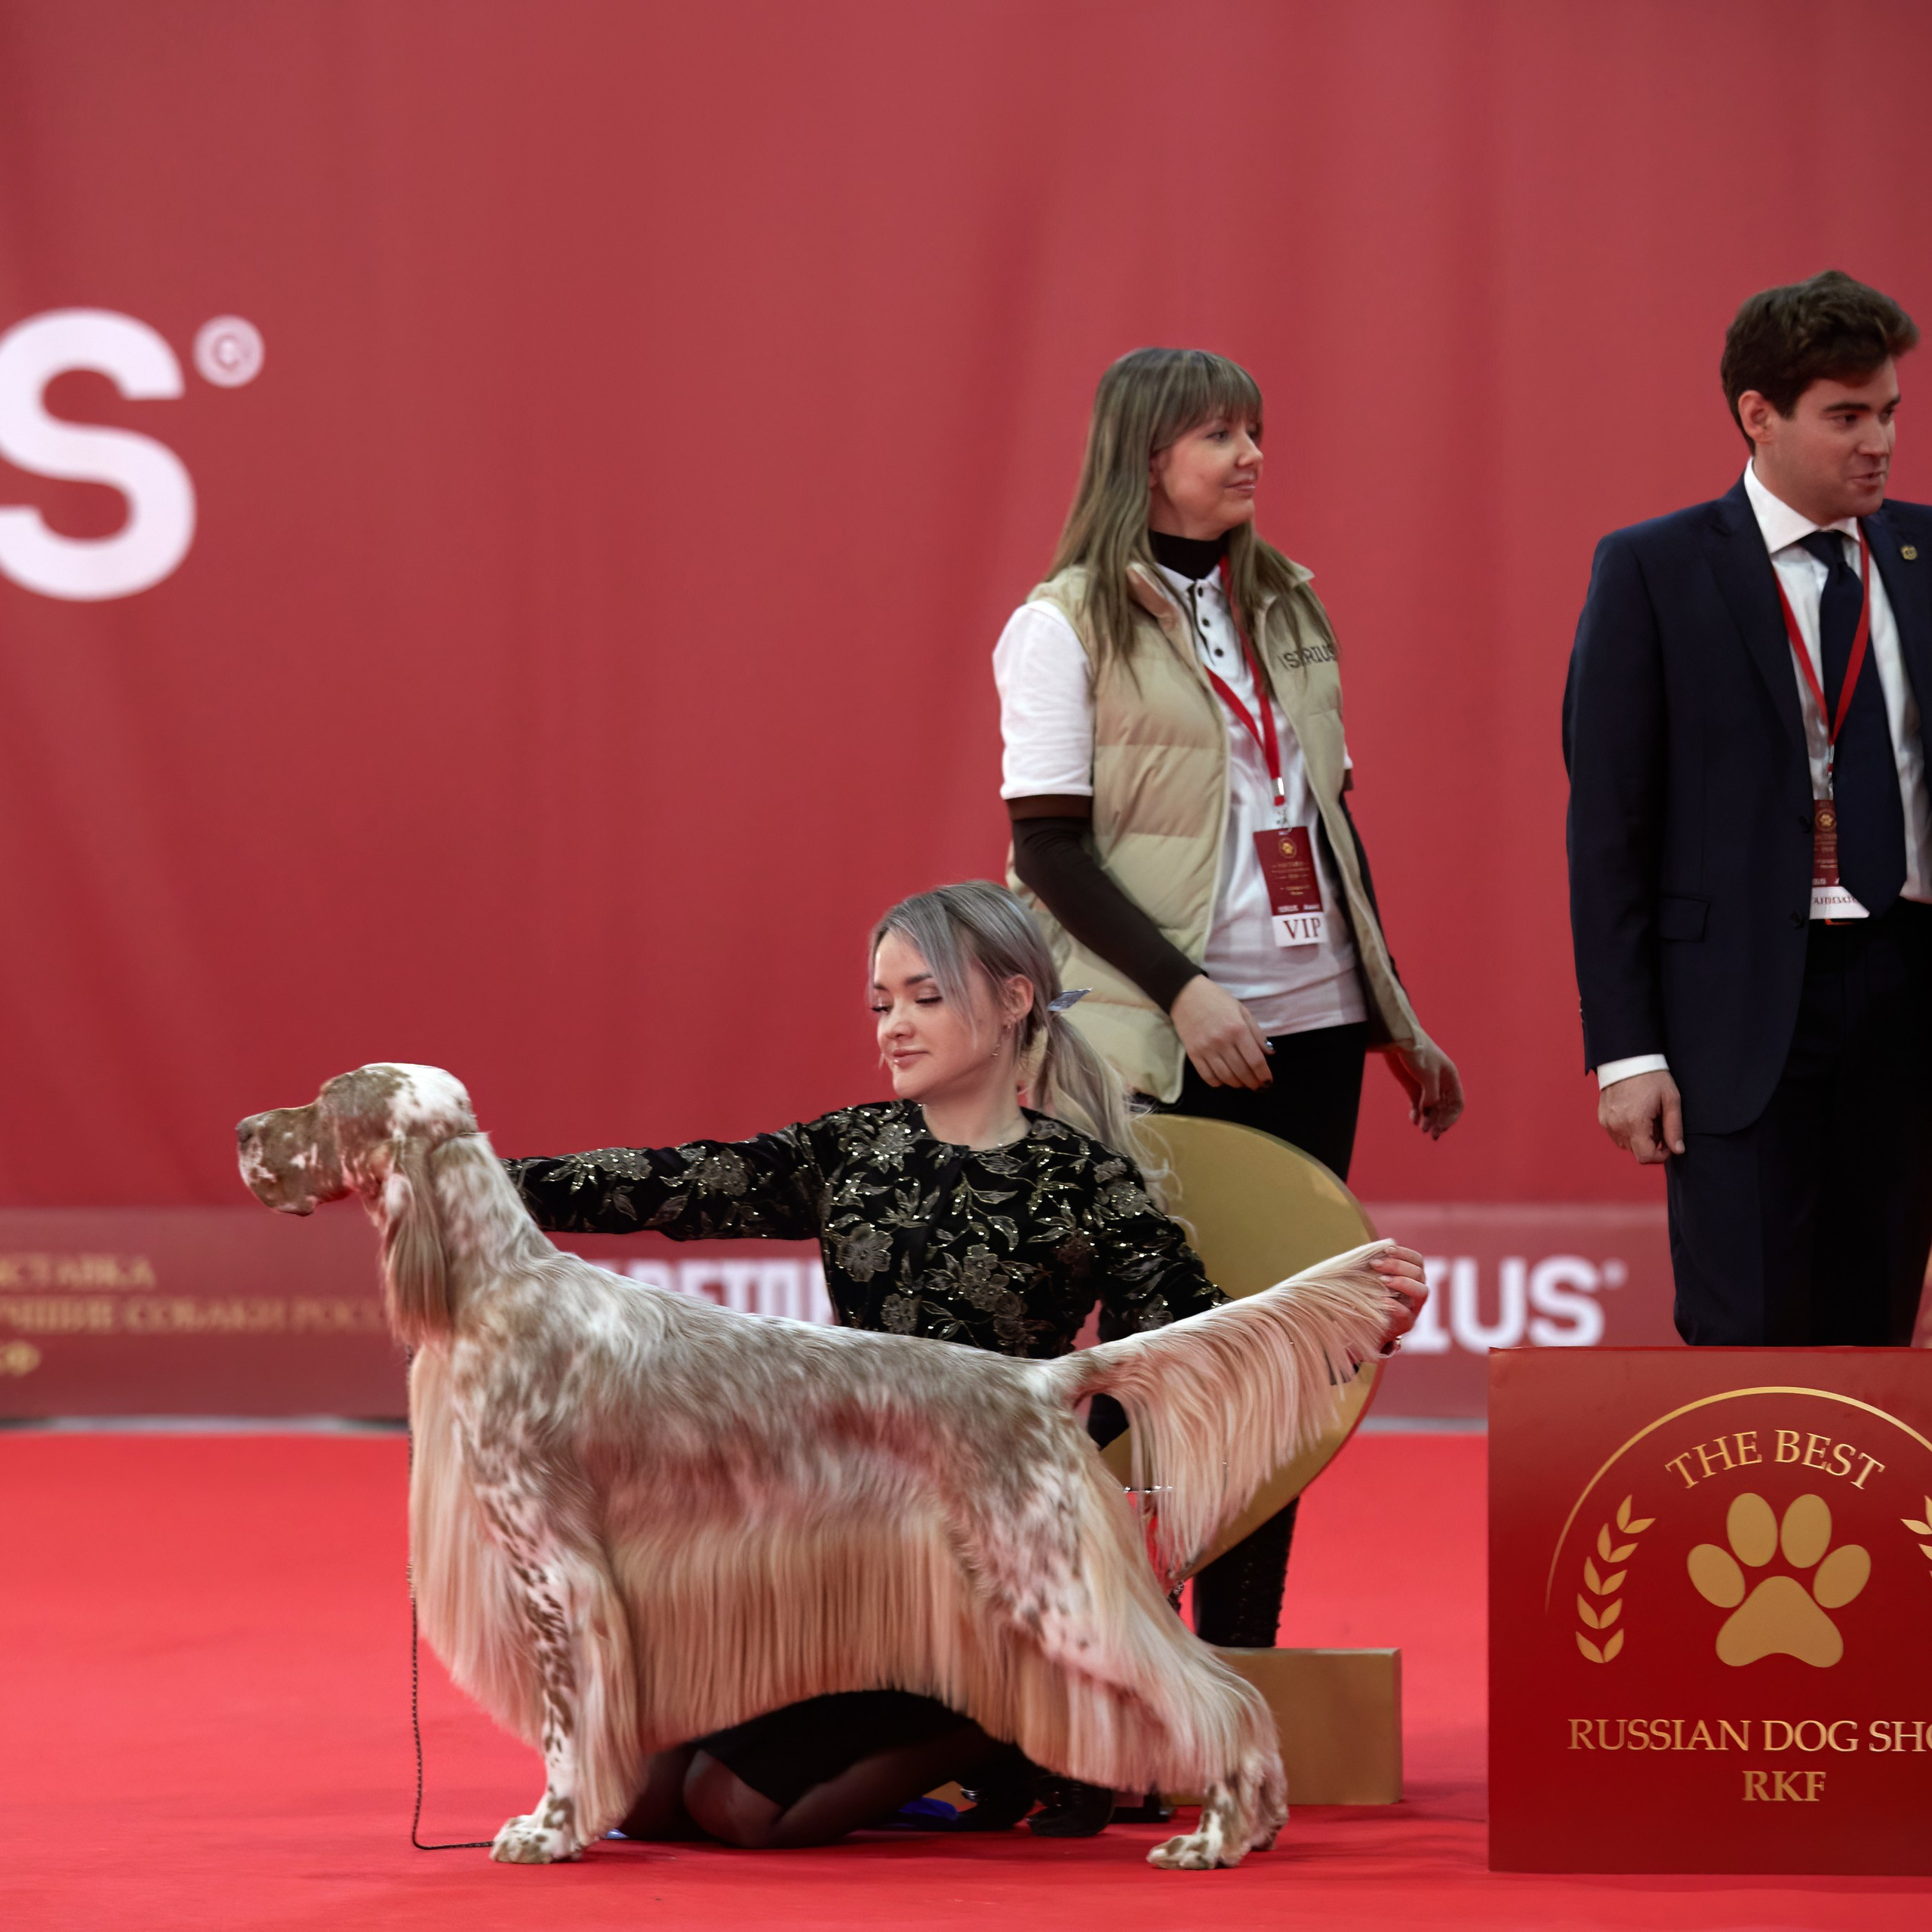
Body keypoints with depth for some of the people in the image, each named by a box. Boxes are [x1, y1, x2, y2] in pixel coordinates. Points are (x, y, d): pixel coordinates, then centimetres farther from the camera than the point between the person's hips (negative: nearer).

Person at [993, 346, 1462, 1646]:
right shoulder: (1066, 626, -4)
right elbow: (1051, 852, -10)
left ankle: (1245, 1654, 10)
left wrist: (1397, 1018, 18)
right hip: (1167, 1047, -6)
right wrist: (1183, 991, -20)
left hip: (1312, 1021, 6)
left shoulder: (1284, 607, 14)